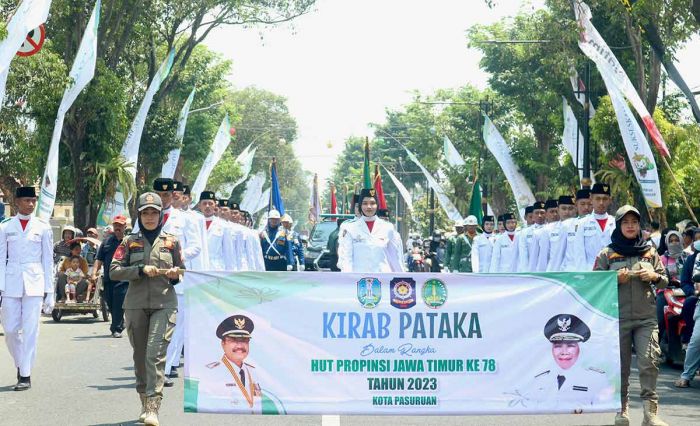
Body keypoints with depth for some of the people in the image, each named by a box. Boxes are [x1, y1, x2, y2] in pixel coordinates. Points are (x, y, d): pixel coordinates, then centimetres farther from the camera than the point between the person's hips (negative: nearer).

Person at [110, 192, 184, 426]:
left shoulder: (171, 241, 9)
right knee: (140, 356, 9)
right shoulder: (129, 241, 8)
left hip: (164, 304, -2)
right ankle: (144, 402, 24)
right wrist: (141, 270, -13)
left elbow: (181, 272, 18)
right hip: (135, 305, 2)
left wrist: (175, 275, -6)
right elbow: (114, 271, -1)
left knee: (156, 354, -15)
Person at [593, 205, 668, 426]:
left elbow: (664, 282, 14)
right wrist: (615, 279, -12)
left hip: (646, 317, 1)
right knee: (620, 364, 5)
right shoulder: (607, 254, 4)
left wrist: (654, 276, -8)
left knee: (649, 362, -10)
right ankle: (622, 408, 19)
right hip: (618, 317, -1)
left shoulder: (650, 252, 10)